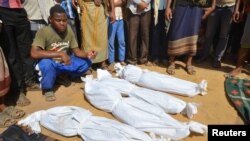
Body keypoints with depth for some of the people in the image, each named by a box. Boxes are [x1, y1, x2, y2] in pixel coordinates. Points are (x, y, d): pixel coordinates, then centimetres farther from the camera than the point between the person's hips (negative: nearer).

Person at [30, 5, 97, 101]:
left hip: (65, 62, 5)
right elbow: (34, 53, -35)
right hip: (50, 64, -5)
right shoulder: (43, 32, -24)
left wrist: (87, 54, -26)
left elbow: (76, 51, -5)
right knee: (46, 63, -38)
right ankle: (47, 89, -7)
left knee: (86, 62, -13)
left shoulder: (68, 30, -10)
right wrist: (60, 54, -39)